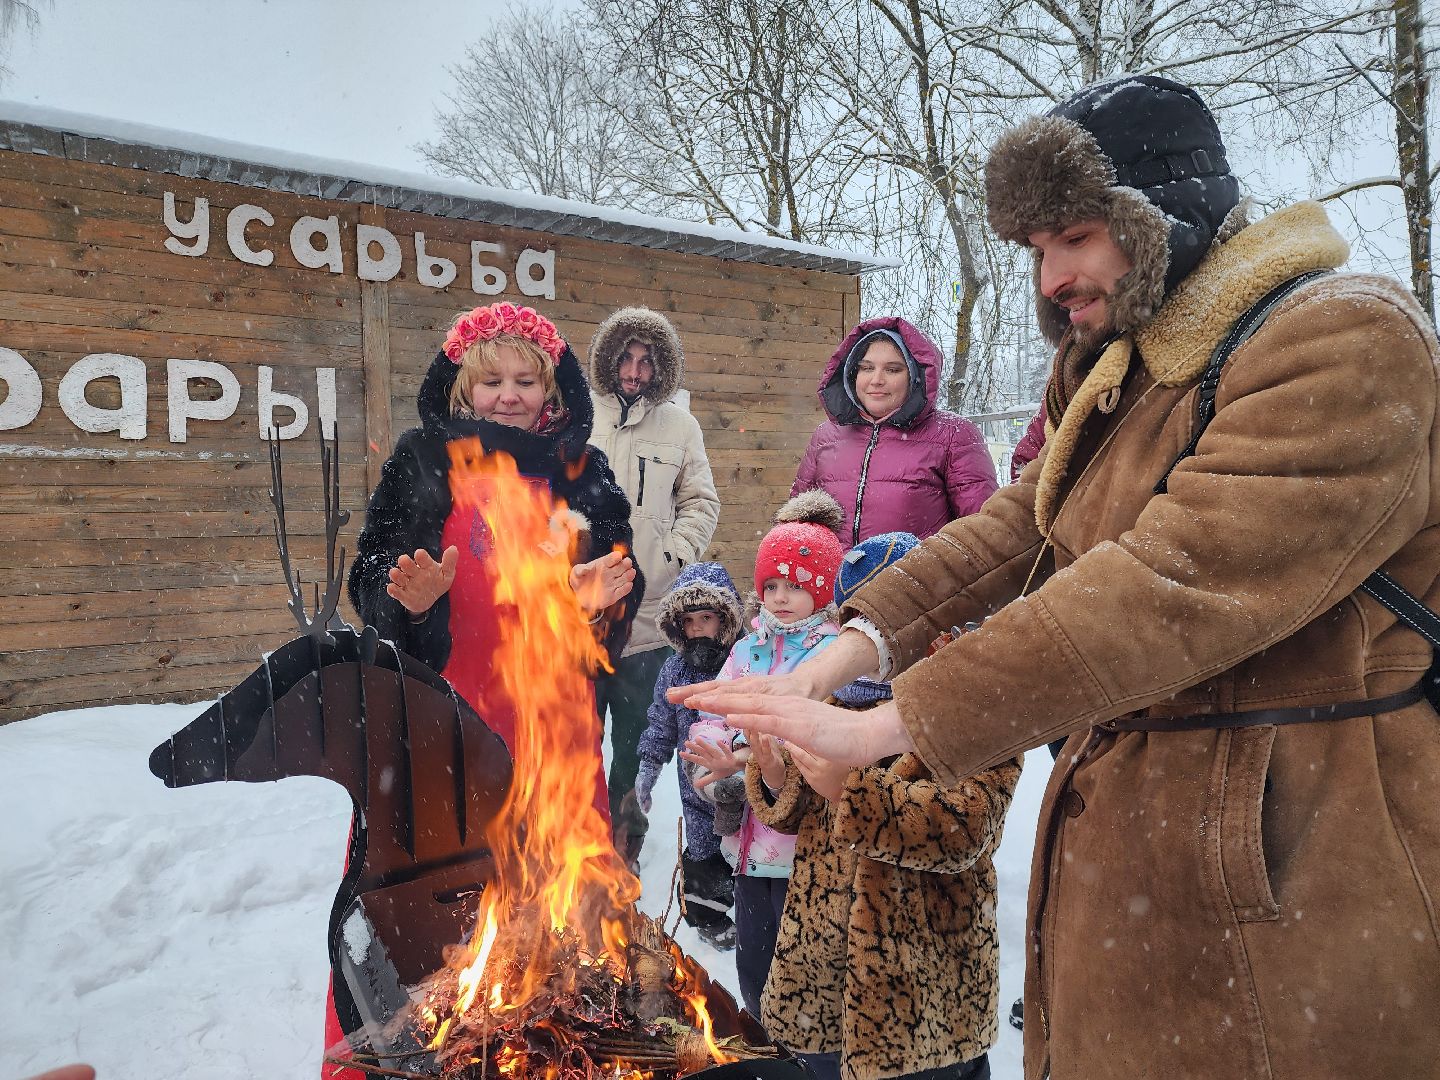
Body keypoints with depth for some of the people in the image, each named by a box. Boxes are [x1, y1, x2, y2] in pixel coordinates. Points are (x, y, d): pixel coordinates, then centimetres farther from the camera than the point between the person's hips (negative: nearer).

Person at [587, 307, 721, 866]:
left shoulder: (680, 424, 5)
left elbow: (702, 502, 10)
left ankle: (625, 830, 27)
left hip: (650, 611, 0)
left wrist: (674, 554, -4)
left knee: (637, 733, 10)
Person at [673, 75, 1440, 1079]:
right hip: (1120, 821, 8)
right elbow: (1017, 525, 5)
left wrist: (891, 724, -26)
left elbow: (1173, 590, -27)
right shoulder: (1114, 369, 12)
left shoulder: (1347, 341, -17)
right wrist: (858, 642, -11)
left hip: (1287, 862, -7)